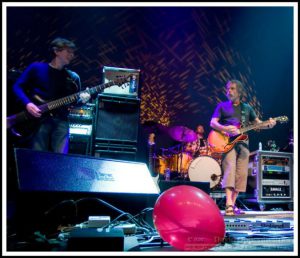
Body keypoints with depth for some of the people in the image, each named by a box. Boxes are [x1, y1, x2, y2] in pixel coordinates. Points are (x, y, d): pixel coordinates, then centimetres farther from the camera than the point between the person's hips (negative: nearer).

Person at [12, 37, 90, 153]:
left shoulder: (73, 77, 12)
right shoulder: (36, 68, 5)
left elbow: (74, 102, 13)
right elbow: (17, 86, 6)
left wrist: (82, 100, -9)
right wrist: (27, 104, -9)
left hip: (60, 120, 2)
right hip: (39, 118, -2)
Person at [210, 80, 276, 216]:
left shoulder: (247, 108, 20)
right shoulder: (222, 106, 11)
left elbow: (257, 123, 18)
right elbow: (212, 123, 1)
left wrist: (268, 124, -4)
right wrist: (225, 129, -18)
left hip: (243, 142, 4)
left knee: (241, 174, -1)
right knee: (230, 169, -20)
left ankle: (232, 204, 6)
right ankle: (229, 204, -28)